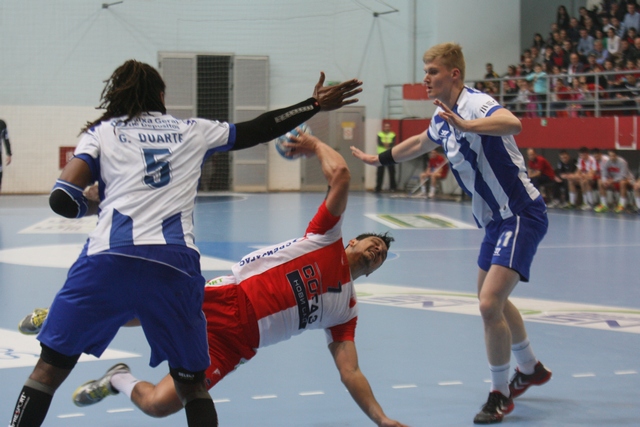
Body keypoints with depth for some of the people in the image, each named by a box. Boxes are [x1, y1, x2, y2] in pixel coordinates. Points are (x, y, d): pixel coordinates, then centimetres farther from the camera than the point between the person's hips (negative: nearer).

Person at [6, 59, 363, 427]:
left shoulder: (101, 133, 16)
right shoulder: (192, 131, 22)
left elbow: (64, 201, 4)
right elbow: (259, 129, 30)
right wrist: (315, 105, 42)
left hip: (110, 260, -1)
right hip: (175, 265, 1)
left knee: (49, 369, 6)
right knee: (192, 384, 17)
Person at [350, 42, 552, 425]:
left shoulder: (476, 104, -21)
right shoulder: (442, 120, 8)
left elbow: (513, 124, -44)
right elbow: (420, 143, 32)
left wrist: (466, 125, -54)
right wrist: (379, 159, 42)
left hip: (521, 214, -10)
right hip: (495, 220, 10)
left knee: (490, 304, -17)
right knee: (493, 301, 24)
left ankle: (500, 396, -1)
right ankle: (530, 369, 46)